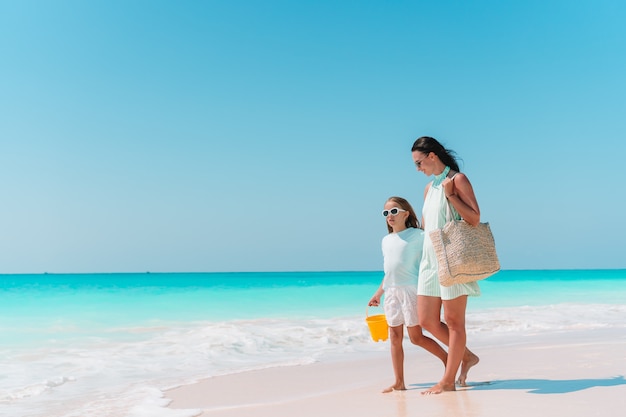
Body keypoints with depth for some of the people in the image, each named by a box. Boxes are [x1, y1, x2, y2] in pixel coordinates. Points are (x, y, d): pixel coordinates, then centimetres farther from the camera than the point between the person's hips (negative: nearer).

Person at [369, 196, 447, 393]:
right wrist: (378, 293, 21)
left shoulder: (417, 235, -4)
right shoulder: (386, 240, 15)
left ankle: (448, 359, 15)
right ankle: (399, 382, 11)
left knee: (415, 337, -5)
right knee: (395, 337, 5)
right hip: (392, 292, 6)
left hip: (411, 290, -6)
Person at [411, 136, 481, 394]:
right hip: (430, 259, 8)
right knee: (427, 320, 6)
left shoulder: (457, 179, -4)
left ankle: (448, 381, 7)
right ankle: (467, 356, 24)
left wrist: (450, 195, -14)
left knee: (453, 321, 0)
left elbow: (475, 218, -11)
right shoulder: (429, 187, 18)